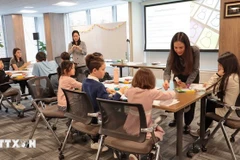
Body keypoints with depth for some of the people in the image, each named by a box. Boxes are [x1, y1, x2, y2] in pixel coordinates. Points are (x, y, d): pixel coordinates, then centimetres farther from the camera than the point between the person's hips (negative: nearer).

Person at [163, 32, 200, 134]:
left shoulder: (195, 51, -33)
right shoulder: (172, 53, -29)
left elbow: (195, 70, -25)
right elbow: (167, 71, -32)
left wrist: (187, 84, -34)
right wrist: (166, 81, -54)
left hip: (192, 77, -1)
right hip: (179, 77, 1)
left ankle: (187, 124, 19)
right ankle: (176, 118, 31)